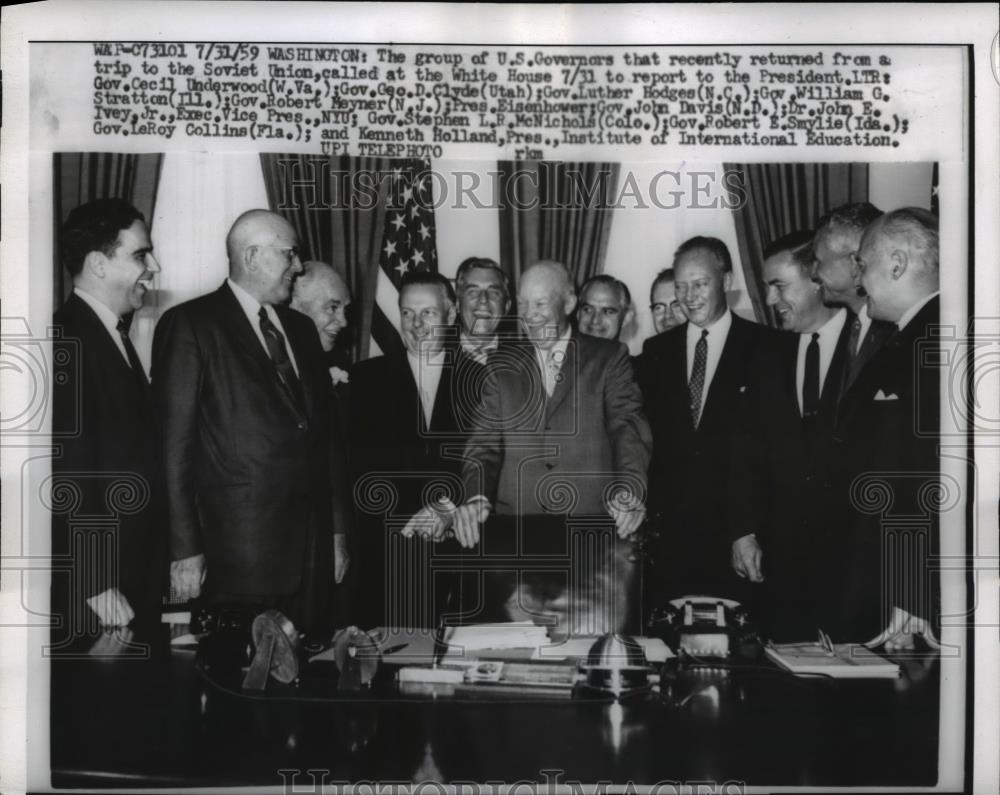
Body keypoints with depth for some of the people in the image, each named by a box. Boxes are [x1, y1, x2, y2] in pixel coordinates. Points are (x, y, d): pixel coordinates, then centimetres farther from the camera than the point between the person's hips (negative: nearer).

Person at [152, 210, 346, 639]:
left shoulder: (301, 328, 17)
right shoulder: (190, 325, -3)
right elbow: (174, 442, -7)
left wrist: (335, 531, 15)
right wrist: (184, 549, -10)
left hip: (311, 551, 6)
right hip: (238, 551, -5)